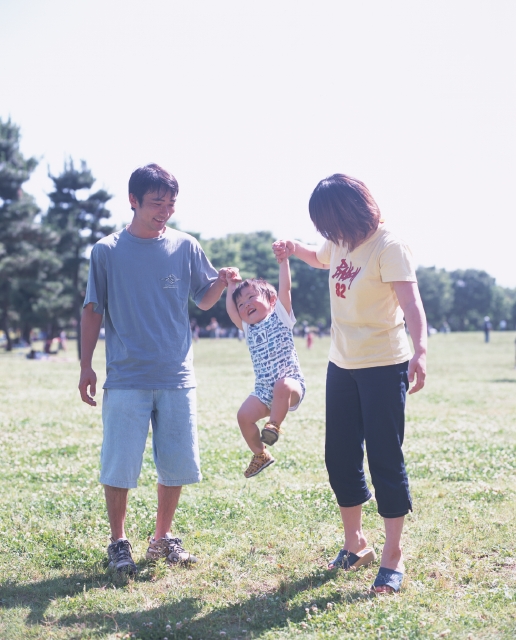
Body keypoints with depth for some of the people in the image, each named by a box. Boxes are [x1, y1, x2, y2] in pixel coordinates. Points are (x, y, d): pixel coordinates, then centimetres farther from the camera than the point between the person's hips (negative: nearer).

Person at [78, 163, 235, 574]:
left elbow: (204, 300, 10)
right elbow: (93, 311, 6)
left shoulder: (185, 247, 4)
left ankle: (163, 538, 26)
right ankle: (118, 543, 17)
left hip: (177, 378, 2)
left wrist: (221, 283, -12)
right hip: (126, 379, -2)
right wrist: (86, 367, 3)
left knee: (177, 464, 7)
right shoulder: (107, 251, 0)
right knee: (119, 464, -1)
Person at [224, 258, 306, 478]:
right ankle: (260, 454, 8)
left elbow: (285, 288, -8)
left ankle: (274, 425, -18)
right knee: (244, 415, -15)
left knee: (282, 386, -40)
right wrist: (231, 286, 10)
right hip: (264, 390, 6)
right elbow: (231, 311, 6)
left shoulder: (280, 316, 3)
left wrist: (283, 260, -14)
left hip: (291, 384, -5)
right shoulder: (248, 328, 17)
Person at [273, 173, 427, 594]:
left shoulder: (388, 247, -18)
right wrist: (294, 249, 9)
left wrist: (420, 351, -45)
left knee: (385, 459, -3)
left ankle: (393, 556, 9)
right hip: (342, 366, 8)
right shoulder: (340, 244, 5)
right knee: (340, 457, 12)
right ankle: (356, 544, 29)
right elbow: (320, 258, 30)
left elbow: (411, 302, -29)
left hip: (384, 366, -8)